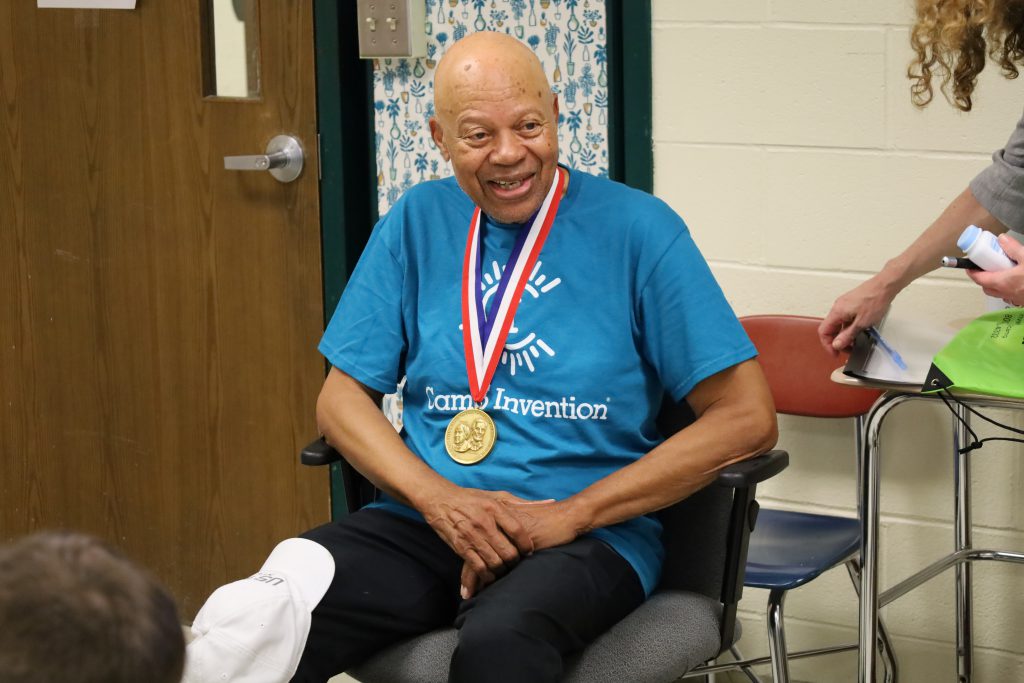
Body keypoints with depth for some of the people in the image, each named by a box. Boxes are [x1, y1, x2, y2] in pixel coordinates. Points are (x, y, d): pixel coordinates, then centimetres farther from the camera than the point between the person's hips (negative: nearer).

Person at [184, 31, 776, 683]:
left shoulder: (637, 228, -2)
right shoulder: (417, 221, 10)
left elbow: (748, 417, -6)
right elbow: (342, 398, 12)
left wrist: (569, 514, -11)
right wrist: (438, 497, -9)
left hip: (589, 533, -3)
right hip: (424, 523, 3)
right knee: (246, 625, -26)